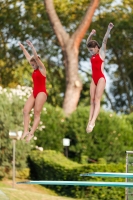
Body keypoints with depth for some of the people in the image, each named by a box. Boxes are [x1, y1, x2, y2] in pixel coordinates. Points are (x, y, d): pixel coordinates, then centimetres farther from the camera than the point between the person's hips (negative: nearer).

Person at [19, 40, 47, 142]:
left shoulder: (42, 68, -5)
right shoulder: (35, 70, 15)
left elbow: (36, 57, -20)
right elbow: (28, 57, 23)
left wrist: (32, 47, -26)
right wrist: (22, 47, 30)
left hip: (41, 93, -8)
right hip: (34, 93, 8)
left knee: (37, 114, -11)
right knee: (25, 110, -7)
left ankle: (31, 133, -17)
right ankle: (26, 131, -15)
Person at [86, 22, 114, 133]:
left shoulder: (102, 52, -2)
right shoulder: (93, 55, 15)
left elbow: (105, 41, -12)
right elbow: (88, 43, 24)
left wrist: (109, 30, -22)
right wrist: (91, 34, 16)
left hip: (101, 78, -8)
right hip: (94, 79, 8)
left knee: (97, 99, -15)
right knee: (92, 100, 0)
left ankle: (92, 122, -25)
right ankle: (89, 122, -6)